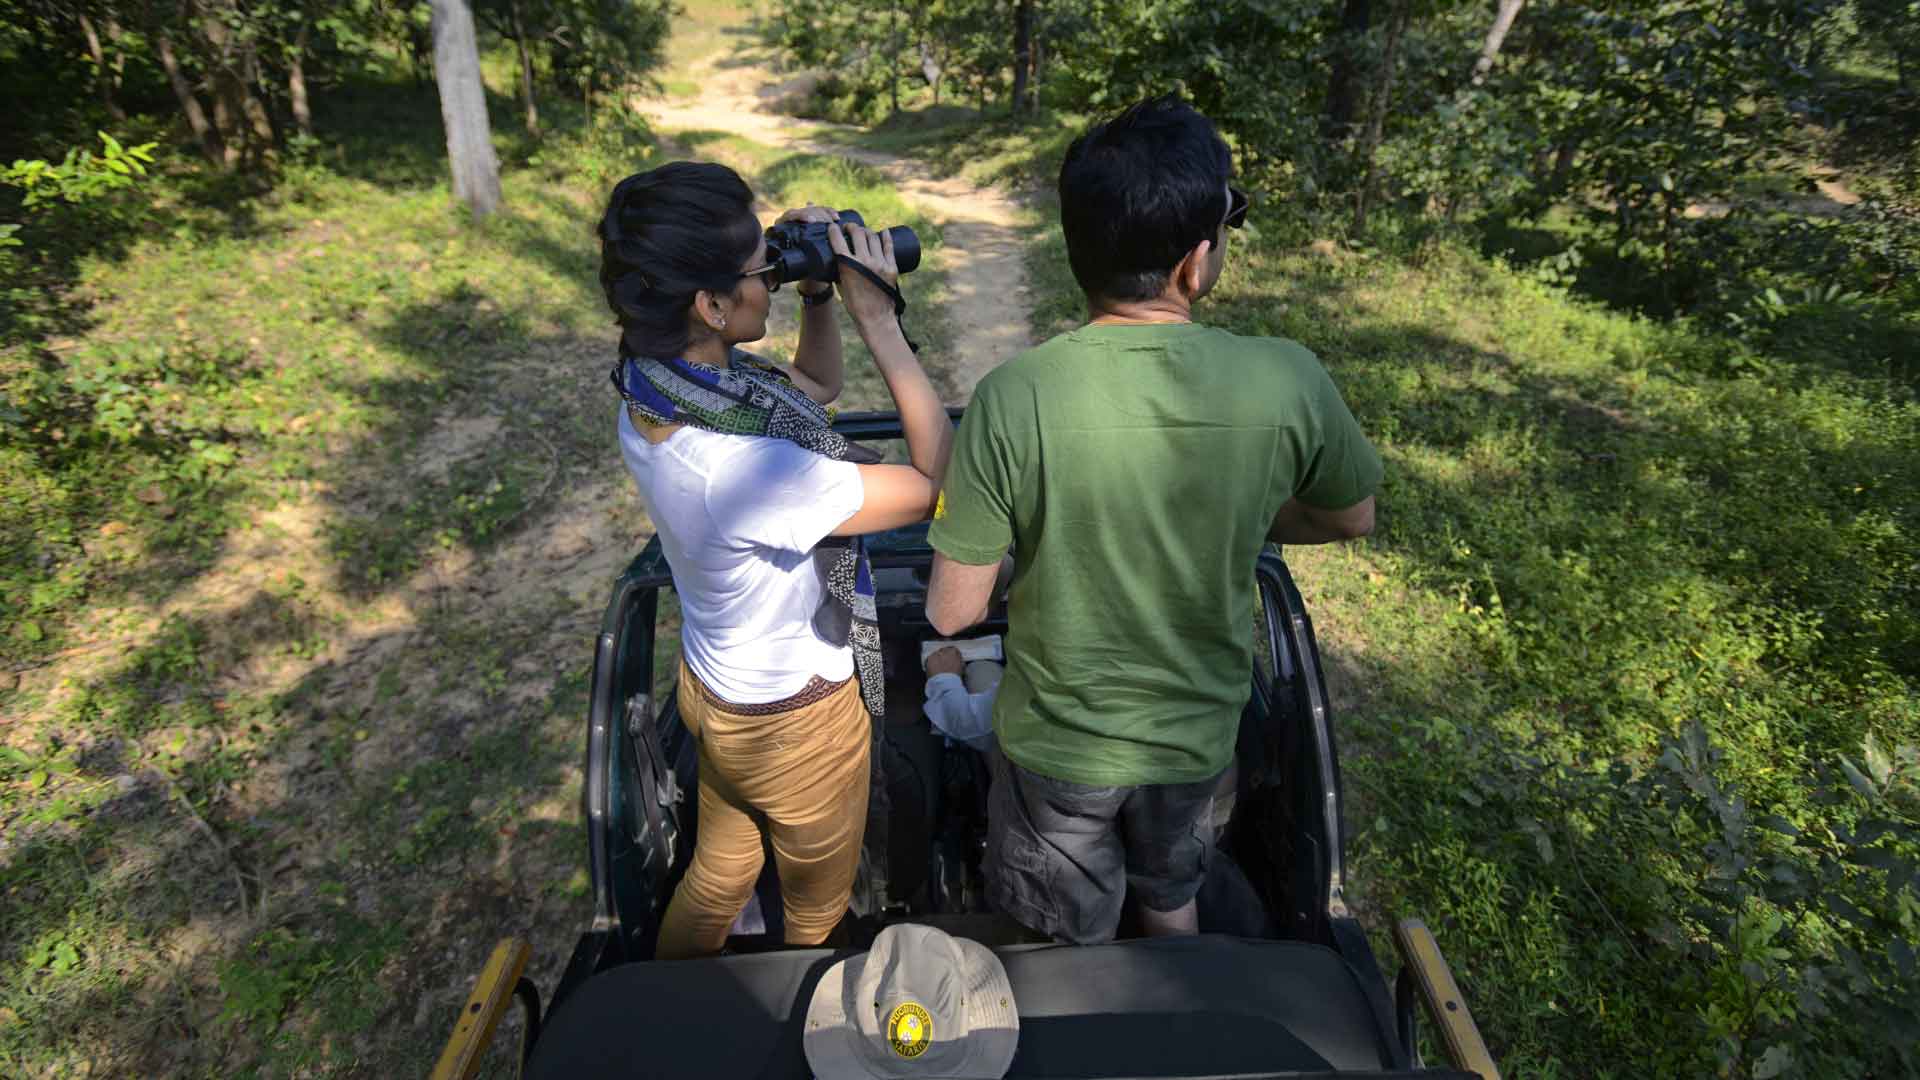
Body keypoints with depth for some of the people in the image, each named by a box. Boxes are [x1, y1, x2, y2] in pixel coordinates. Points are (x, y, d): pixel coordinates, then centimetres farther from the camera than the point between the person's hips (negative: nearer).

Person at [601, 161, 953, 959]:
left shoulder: (655, 389, -11)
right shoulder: (746, 470, -39)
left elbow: (817, 387, 5)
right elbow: (934, 476, -30)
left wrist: (817, 291, -11)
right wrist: (876, 316, -28)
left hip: (713, 688, 8)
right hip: (795, 721, -8)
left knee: (717, 876, 33)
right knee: (817, 911, 25)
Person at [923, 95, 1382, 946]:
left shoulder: (1013, 399, -28)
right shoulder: (1288, 383, -22)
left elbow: (952, 612, -19)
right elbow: (1351, 519, -2)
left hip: (1059, 741, -2)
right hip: (1198, 732, 3)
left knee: (1070, 951, 27)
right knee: (1171, 904, 35)